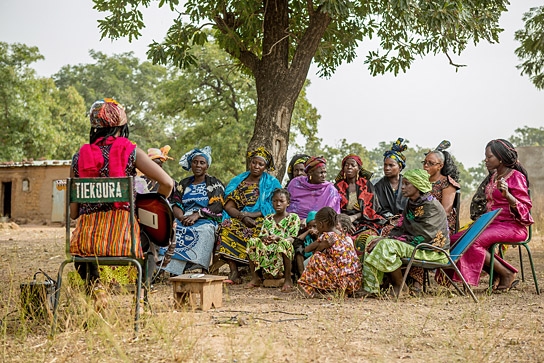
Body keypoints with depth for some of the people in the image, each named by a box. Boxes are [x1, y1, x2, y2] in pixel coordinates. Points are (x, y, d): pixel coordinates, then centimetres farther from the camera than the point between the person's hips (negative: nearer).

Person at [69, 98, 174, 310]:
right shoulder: (130, 151, 0)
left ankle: (94, 285, 8)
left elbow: (73, 213, 7)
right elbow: (167, 183, -7)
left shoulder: (79, 157, 7)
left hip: (86, 237, 1)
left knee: (79, 249, 32)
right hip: (121, 238, -1)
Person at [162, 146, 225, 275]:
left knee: (203, 230, -38)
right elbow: (175, 204, 11)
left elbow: (216, 207, -2)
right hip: (184, 219, 3)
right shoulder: (184, 184, 23)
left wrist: (197, 215, -18)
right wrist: (182, 217, -12)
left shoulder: (215, 184, 12)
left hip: (206, 220, -3)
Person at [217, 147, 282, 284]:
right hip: (238, 219, 2)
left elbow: (273, 209, -3)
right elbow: (228, 206, 4)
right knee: (228, 226, -30)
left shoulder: (272, 183, 8)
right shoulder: (237, 181, 15)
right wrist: (242, 216, -16)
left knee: (257, 231, -36)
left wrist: (250, 215, -15)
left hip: (261, 221, -2)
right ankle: (233, 271, -35)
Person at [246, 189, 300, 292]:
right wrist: (264, 238, -19)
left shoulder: (293, 218, 5)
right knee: (252, 241, -20)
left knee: (284, 243, -37)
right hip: (268, 251, 4)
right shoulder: (268, 218, 17)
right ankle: (255, 278, -11)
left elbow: (292, 238, -8)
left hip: (283, 253, -4)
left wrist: (277, 238, -28)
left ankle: (288, 279, -26)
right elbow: (262, 236, 8)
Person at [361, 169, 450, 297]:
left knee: (388, 246, -28)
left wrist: (388, 239, -21)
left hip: (433, 252, -9)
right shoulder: (411, 203, 10)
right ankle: (371, 288, -10)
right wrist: (386, 237, -12)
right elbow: (400, 228, 10)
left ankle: (399, 287, -14)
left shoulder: (431, 206, -17)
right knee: (372, 240, -3)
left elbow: (421, 238, -22)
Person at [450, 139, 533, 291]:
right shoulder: (494, 177, 17)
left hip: (511, 226, -9)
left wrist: (506, 194, -32)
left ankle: (507, 274, -12)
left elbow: (525, 208, -15)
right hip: (492, 224, 9)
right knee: (456, 239, -11)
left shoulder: (516, 177, -8)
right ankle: (498, 274, -11)